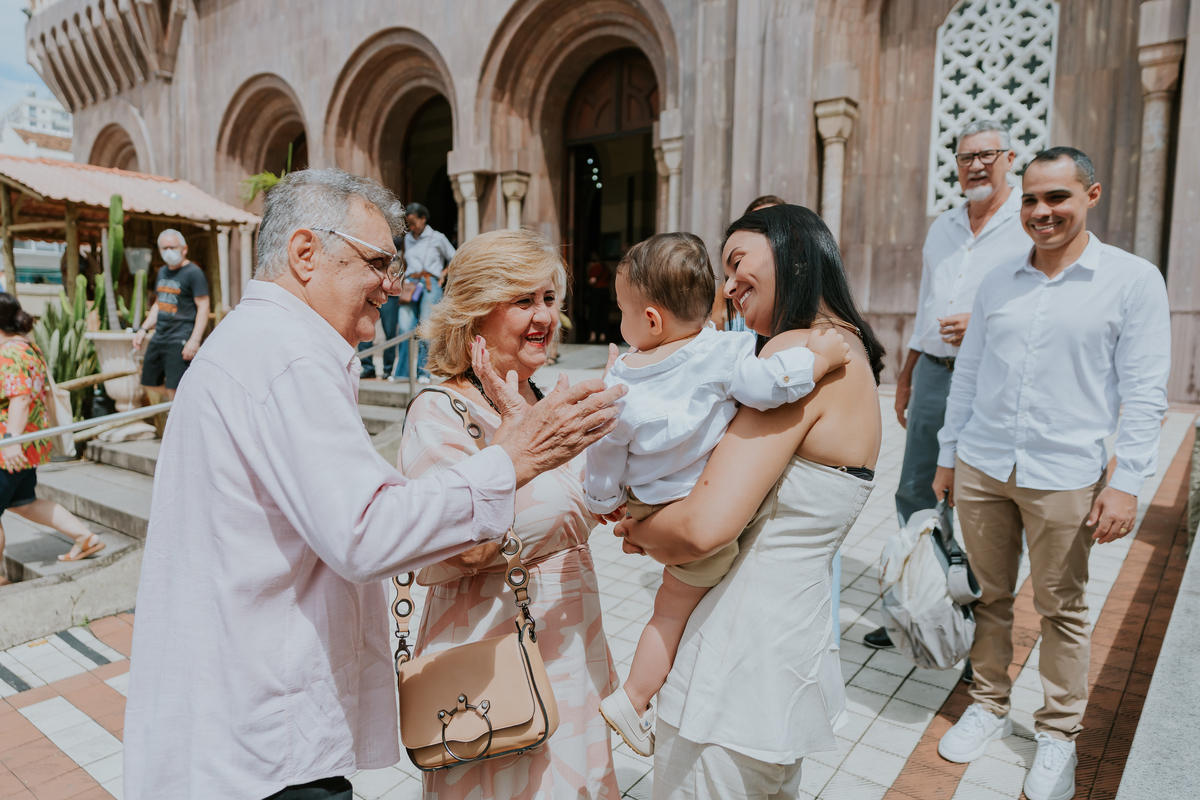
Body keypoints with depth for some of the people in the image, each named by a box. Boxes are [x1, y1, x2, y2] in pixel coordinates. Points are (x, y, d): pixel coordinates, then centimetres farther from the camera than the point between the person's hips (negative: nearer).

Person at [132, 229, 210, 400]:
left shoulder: (193, 273, -9)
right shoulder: (162, 272, 16)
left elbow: (203, 307, -14)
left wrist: (194, 340, -22)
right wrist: (143, 329, 16)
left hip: (180, 340, -9)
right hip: (159, 337, 9)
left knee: (174, 389, -11)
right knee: (150, 382, 14)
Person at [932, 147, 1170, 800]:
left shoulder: (1133, 280, -2)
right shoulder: (998, 281, 8)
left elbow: (1144, 392, -4)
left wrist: (1127, 482, -10)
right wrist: (947, 455, 12)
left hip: (1064, 477, -3)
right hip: (980, 469, 3)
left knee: (1062, 610, 10)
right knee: (989, 596, 13)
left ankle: (1058, 734, 27)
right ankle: (989, 705, 31)